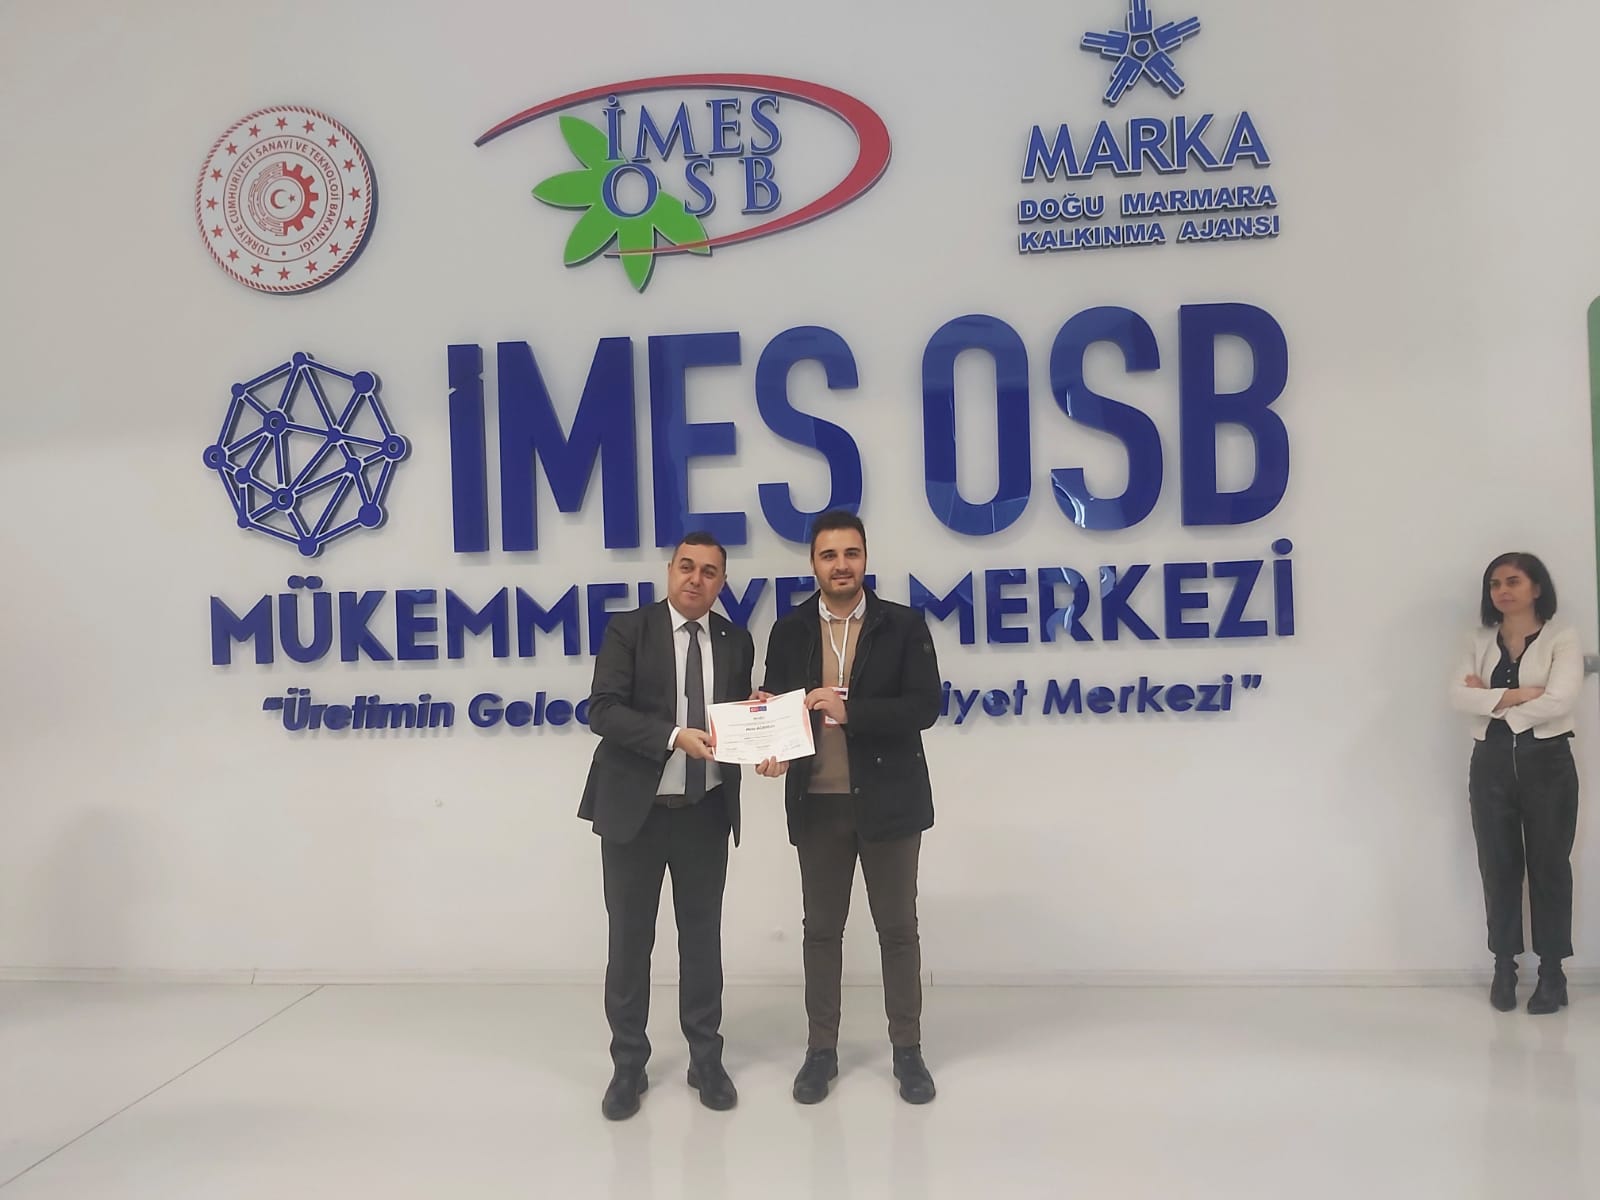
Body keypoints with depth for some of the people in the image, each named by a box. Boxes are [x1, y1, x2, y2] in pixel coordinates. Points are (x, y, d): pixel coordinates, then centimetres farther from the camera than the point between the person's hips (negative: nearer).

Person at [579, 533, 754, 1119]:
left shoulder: (736, 641, 6)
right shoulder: (628, 629, -5)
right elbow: (603, 710, -14)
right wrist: (675, 736, -24)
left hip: (707, 811, 3)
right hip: (635, 808, -2)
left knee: (702, 937, 12)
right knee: (629, 939, 7)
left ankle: (706, 1059, 27)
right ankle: (628, 1064, 23)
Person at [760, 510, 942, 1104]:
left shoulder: (904, 625, -3)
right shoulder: (788, 631, 3)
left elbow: (925, 706, -11)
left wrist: (849, 710, -21)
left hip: (888, 800, -1)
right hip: (817, 803, 2)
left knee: (898, 926, 9)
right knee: (821, 929, 11)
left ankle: (907, 1049, 24)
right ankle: (821, 1049, 24)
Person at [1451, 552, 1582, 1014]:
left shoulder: (1562, 637, -2)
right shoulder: (1481, 642, 8)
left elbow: (1558, 701, -17)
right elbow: (1460, 696, -7)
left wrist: (1491, 700, -9)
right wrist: (1517, 694, -17)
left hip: (1546, 761, -3)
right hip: (1492, 762, 3)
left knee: (1549, 865, 4)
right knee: (1498, 865, 7)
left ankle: (1552, 971, 14)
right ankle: (1504, 965, 16)